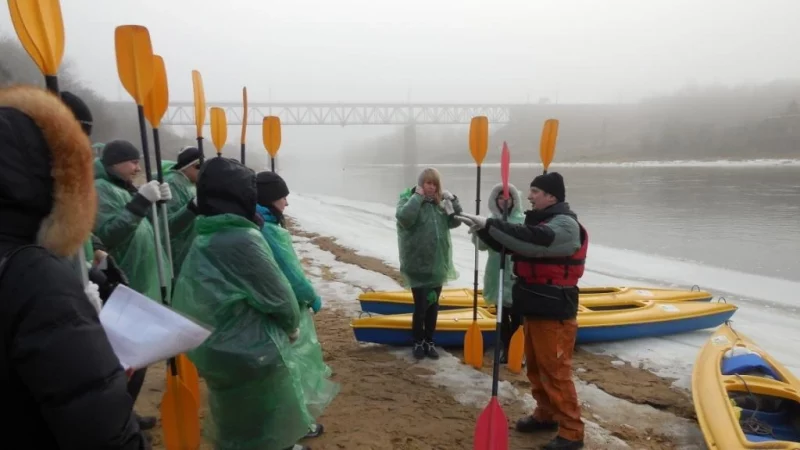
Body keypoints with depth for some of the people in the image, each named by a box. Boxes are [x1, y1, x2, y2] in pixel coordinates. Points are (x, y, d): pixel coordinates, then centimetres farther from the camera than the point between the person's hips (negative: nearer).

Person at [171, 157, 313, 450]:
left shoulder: (202, 240, 2)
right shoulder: (242, 239, -24)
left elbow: (219, 294, 9)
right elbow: (279, 297, -18)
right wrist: (292, 326, 2)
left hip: (219, 350, 8)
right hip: (252, 354, -8)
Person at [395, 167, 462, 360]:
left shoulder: (440, 203, 7)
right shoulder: (408, 199, -7)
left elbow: (455, 222, 5)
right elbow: (404, 218, -27)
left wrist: (452, 200, -7)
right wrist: (417, 196, -22)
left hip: (437, 265, 5)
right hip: (417, 265, -5)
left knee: (433, 305, 13)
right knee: (421, 306, -3)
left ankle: (429, 342, 28)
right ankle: (418, 343, 18)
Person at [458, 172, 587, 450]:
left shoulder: (565, 224, -16)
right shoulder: (536, 220, 14)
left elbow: (532, 242, -35)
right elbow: (506, 244, 13)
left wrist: (489, 224, -33)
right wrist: (482, 228, -5)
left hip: (555, 313, -9)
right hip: (533, 309, 9)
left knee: (556, 371, -2)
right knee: (536, 368, 17)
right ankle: (546, 414, 33)